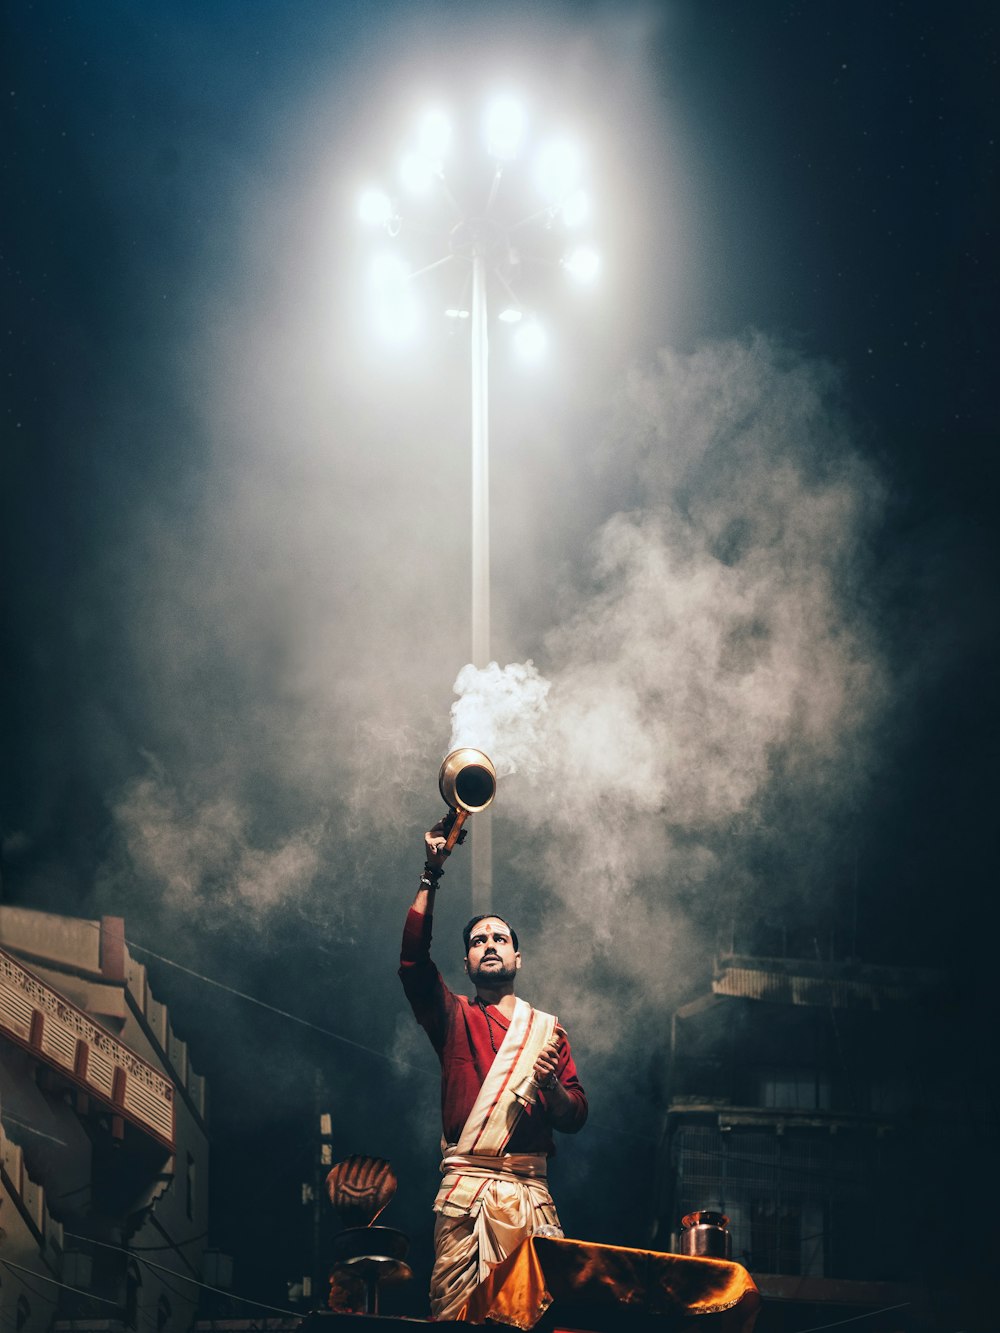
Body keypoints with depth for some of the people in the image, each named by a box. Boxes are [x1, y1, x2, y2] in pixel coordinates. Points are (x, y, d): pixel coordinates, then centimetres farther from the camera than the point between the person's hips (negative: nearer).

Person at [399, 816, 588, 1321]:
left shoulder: (546, 1029, 20)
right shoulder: (454, 1017, 15)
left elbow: (575, 1118, 14)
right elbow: (413, 957, -2)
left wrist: (551, 1086, -8)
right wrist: (430, 876, -8)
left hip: (530, 1191, 1)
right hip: (464, 1187, -1)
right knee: (454, 1309, -11)